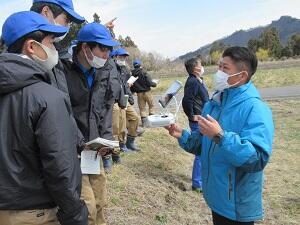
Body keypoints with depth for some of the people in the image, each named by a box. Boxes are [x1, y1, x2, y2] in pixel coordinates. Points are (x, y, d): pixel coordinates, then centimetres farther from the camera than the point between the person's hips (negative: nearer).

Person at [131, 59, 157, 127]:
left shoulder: (132, 74, -2)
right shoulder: (144, 73, -13)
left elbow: (131, 86, 0)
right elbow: (149, 83, -15)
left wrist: (133, 91, 18)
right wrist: (155, 84, 4)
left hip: (139, 93, 3)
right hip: (146, 92, -3)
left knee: (142, 108, 10)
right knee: (151, 105, 14)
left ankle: (144, 122, 9)